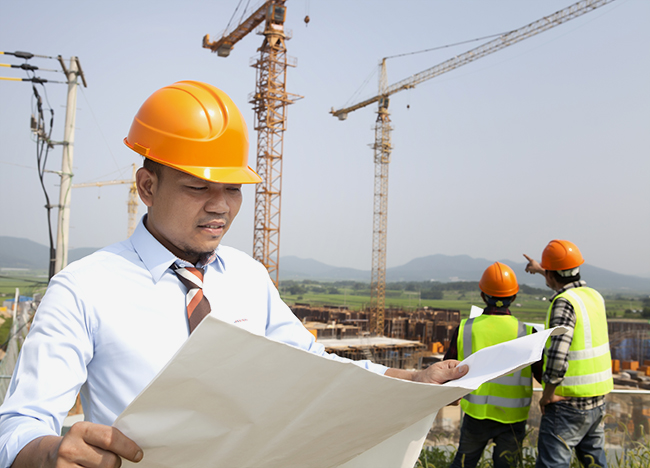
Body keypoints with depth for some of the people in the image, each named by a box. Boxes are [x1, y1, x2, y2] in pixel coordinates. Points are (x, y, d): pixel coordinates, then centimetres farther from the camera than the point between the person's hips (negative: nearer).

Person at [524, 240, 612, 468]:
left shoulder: (564, 303, -19)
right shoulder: (594, 295, 5)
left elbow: (557, 357, -30)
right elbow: (573, 287, 32)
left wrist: (547, 395, -15)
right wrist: (540, 270, 44)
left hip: (568, 403, -8)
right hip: (598, 398, 8)